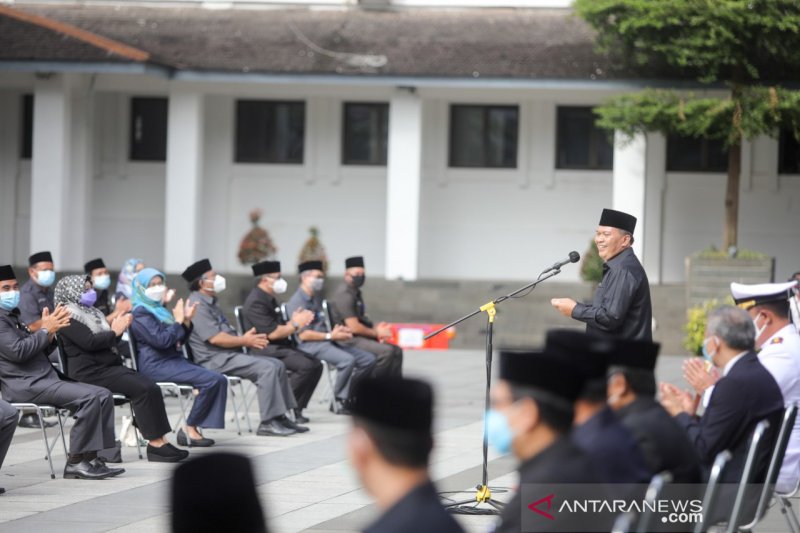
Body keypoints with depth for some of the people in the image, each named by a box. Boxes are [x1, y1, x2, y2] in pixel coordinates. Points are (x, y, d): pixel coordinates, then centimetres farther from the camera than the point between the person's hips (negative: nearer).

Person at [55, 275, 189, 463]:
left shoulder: (89, 312, 22)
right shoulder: (67, 316, -6)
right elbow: (89, 342, -18)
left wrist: (118, 329, 4)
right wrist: (114, 331, -6)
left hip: (110, 366, 9)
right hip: (90, 372, -9)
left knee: (151, 387, -13)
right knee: (142, 389, -23)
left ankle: (160, 440, -21)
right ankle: (155, 444, -23)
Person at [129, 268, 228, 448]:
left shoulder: (158, 309, 22)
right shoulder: (139, 314, -7)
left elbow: (179, 340, 22)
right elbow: (162, 340, -20)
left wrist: (187, 321, 6)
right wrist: (178, 321, -10)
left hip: (174, 360, 10)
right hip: (156, 365, -10)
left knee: (220, 380, -5)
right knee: (212, 380, -22)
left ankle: (194, 427, -10)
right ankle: (189, 430, -14)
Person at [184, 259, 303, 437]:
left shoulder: (210, 303, 22)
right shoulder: (197, 305, -12)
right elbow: (215, 338, -20)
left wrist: (245, 338, 4)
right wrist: (244, 341, -10)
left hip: (229, 355, 11)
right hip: (216, 360, -11)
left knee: (278, 365, 5)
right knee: (267, 368, -24)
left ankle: (280, 417, 5)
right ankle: (268, 423, -23)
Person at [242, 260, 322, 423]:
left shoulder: (269, 299, 17)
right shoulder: (256, 302, -15)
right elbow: (272, 333, -20)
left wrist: (295, 321, 2)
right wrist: (296, 324, -10)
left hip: (279, 348, 10)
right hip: (264, 351, -10)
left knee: (316, 365, 0)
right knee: (306, 365, -25)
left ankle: (296, 409, 0)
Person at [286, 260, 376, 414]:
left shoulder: (316, 298, 21)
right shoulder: (297, 301, -9)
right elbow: (303, 335, -16)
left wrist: (339, 331, 7)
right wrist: (330, 336, -15)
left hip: (326, 342, 10)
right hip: (310, 346, -10)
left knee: (368, 359, -1)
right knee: (347, 359, -33)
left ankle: (344, 395, 4)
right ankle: (339, 402, -17)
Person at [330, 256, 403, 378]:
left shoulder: (355, 293, 16)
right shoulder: (344, 295, -16)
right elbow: (354, 327, -21)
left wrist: (376, 326, 5)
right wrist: (376, 332, -8)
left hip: (360, 338, 10)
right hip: (349, 341, -10)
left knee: (396, 351, 1)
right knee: (387, 352, -25)